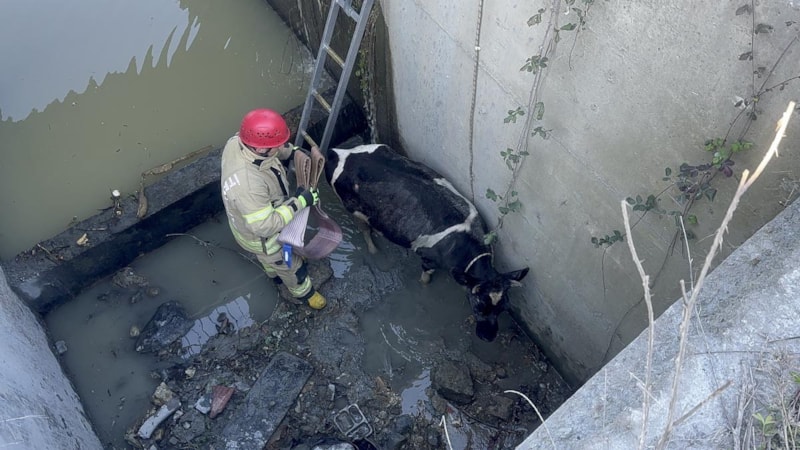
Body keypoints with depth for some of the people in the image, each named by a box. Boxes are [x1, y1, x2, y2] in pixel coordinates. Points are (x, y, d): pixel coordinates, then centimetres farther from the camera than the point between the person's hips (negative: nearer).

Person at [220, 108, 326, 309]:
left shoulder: (237, 141, -24)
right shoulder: (248, 185, -48)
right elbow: (266, 226, -37)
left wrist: (294, 151, -12)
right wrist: (300, 202, -35)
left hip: (255, 219, 7)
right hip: (260, 235, -7)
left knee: (269, 258, 39)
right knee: (291, 265, 23)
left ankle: (274, 273, 71)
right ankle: (304, 292, 54)